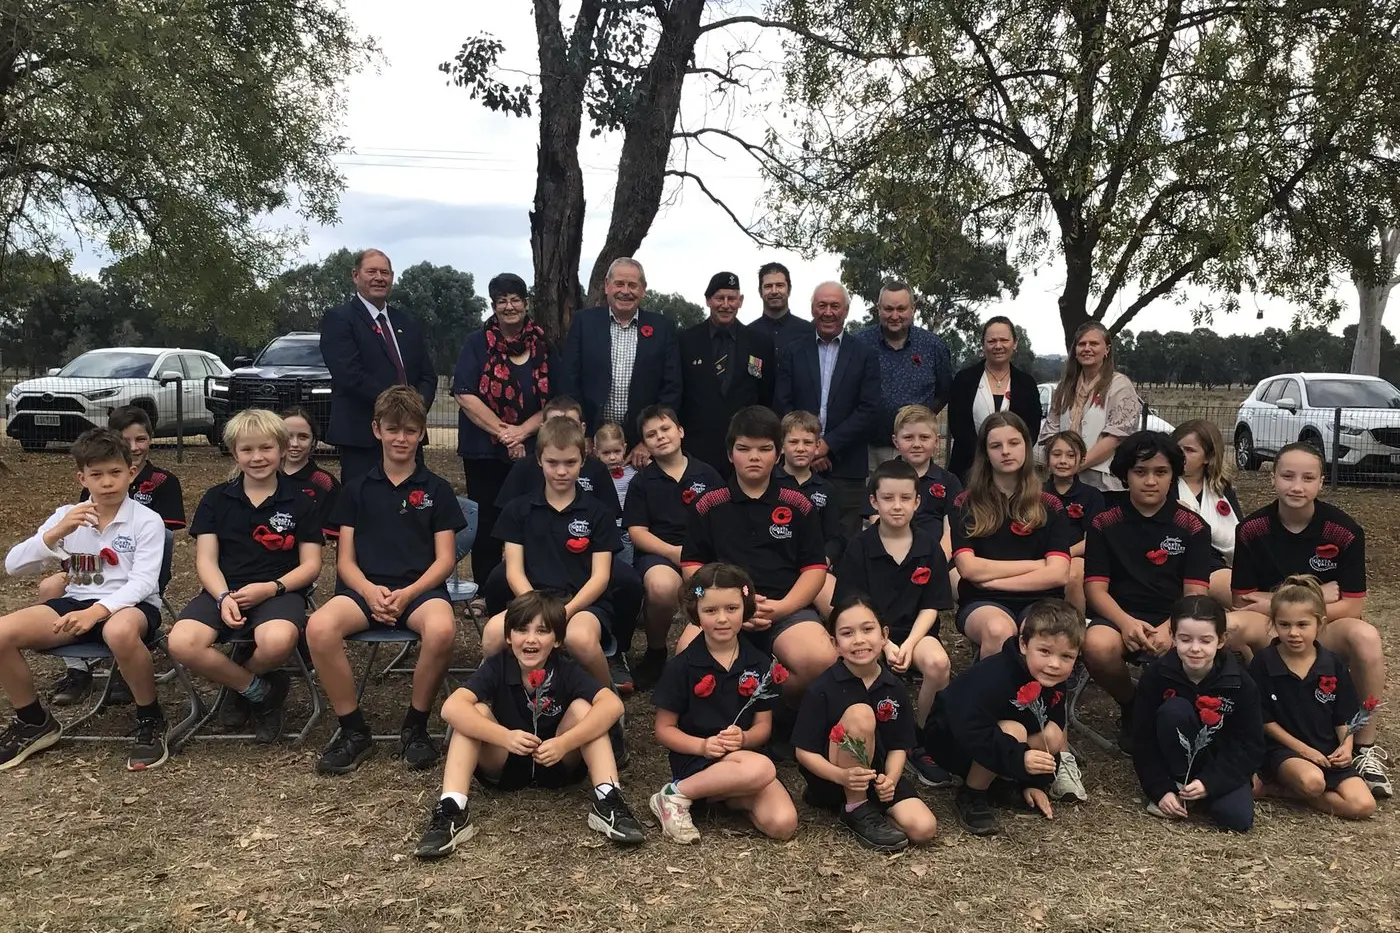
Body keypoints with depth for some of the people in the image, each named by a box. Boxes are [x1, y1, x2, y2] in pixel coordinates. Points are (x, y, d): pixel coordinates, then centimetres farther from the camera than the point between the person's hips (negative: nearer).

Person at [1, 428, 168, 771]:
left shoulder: (147, 521, -4)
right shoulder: (66, 516, 8)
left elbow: (143, 582, -14)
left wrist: (97, 611, -30)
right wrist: (57, 532, -18)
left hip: (131, 604, -5)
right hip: (77, 601, 5)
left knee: (120, 632, -42)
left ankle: (151, 721, -16)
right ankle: (34, 722, 6)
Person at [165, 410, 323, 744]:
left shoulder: (302, 501, 8)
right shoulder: (216, 499, 13)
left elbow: (311, 565, 4)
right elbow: (206, 560, 6)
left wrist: (271, 588, -14)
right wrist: (224, 598, -14)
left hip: (280, 591, -2)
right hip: (224, 590, 2)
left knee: (277, 640, -38)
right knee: (182, 643, -30)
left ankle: (233, 680, -1)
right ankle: (259, 690, -6)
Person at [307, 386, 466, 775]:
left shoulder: (437, 489, 12)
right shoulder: (357, 489, 16)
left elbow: (445, 559, 5)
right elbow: (345, 559, 10)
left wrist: (407, 594, -13)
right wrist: (370, 591, -12)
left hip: (420, 588, -1)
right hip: (365, 587, 2)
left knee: (441, 629, -37)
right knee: (319, 627, -32)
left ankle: (415, 726, -11)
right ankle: (353, 731, -12)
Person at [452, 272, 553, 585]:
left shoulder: (543, 347, 6)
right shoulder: (477, 343, 0)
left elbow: (554, 403, 5)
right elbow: (465, 395, -8)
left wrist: (521, 431, -10)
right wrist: (503, 432, -13)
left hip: (531, 451, 2)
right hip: (484, 451, -1)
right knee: (487, 527, 2)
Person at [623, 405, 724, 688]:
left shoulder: (707, 474, 13)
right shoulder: (642, 481, 11)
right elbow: (637, 532, 3)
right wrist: (673, 552, -14)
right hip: (659, 552, -1)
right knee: (662, 586, -38)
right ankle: (655, 652, -7)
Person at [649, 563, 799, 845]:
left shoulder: (760, 664, 4)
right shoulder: (681, 666, -5)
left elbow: (763, 725, 7)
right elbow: (664, 729, -1)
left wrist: (743, 738, -16)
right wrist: (703, 745, -19)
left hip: (744, 753, 4)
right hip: (696, 759, -4)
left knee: (783, 823, -22)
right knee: (760, 769, -35)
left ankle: (731, 797, 4)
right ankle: (676, 794, -16)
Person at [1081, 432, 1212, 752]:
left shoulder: (1193, 527, 7)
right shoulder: (1104, 524, 6)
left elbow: (1195, 593, -2)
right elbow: (1095, 588, -1)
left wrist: (1168, 628, -23)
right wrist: (1126, 622, -23)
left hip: (1174, 619, 0)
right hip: (1119, 616, 0)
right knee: (1098, 647, -36)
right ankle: (1130, 707, 0)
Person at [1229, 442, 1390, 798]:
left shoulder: (1345, 531, -10)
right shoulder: (1251, 529, -8)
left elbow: (1352, 608, -11)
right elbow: (1243, 603, -6)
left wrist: (1276, 604, -17)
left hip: (1325, 631, 0)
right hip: (1268, 632, 0)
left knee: (1365, 636, -35)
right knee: (1229, 626, -35)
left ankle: (1366, 746, -15)